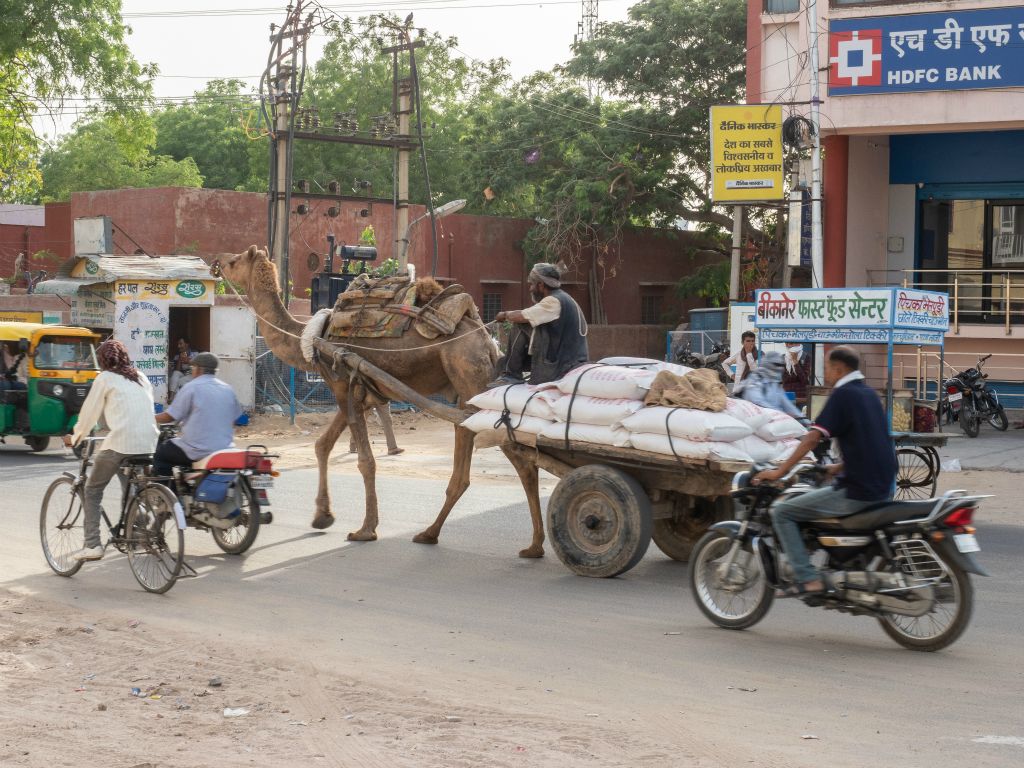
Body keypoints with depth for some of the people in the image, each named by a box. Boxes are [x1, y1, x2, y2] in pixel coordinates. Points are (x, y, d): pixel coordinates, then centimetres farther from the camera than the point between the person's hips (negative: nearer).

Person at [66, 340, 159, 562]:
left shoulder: (105, 379, 5)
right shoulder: (140, 378, 21)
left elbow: (89, 412, 9)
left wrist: (75, 438, 25)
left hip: (121, 442, -5)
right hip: (149, 443, 5)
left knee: (92, 490, 9)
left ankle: (92, 544, 0)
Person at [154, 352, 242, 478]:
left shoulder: (191, 387, -8)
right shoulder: (228, 390, 9)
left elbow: (170, 416, -5)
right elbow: (234, 419, 15)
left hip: (198, 451, -7)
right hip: (224, 450, 7)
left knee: (160, 452, 12)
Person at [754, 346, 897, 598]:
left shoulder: (842, 394, -10)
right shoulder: (869, 394, 15)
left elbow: (813, 438, -16)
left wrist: (779, 472, -12)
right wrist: (839, 468, 28)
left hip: (858, 492, -9)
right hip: (883, 488, 9)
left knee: (781, 512, -4)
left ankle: (808, 579, -11)